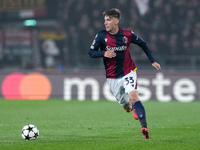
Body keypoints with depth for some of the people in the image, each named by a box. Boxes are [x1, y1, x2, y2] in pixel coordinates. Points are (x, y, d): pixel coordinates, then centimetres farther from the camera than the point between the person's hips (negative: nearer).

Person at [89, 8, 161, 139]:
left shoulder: (127, 35, -8)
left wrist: (152, 61, 8)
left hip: (128, 72, -2)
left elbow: (143, 44, 9)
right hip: (112, 77, 2)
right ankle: (134, 109, 47)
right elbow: (91, 52, -5)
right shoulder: (101, 36, -8)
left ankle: (144, 127, -32)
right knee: (126, 105, 9)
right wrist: (104, 53, -26)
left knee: (133, 96, -26)